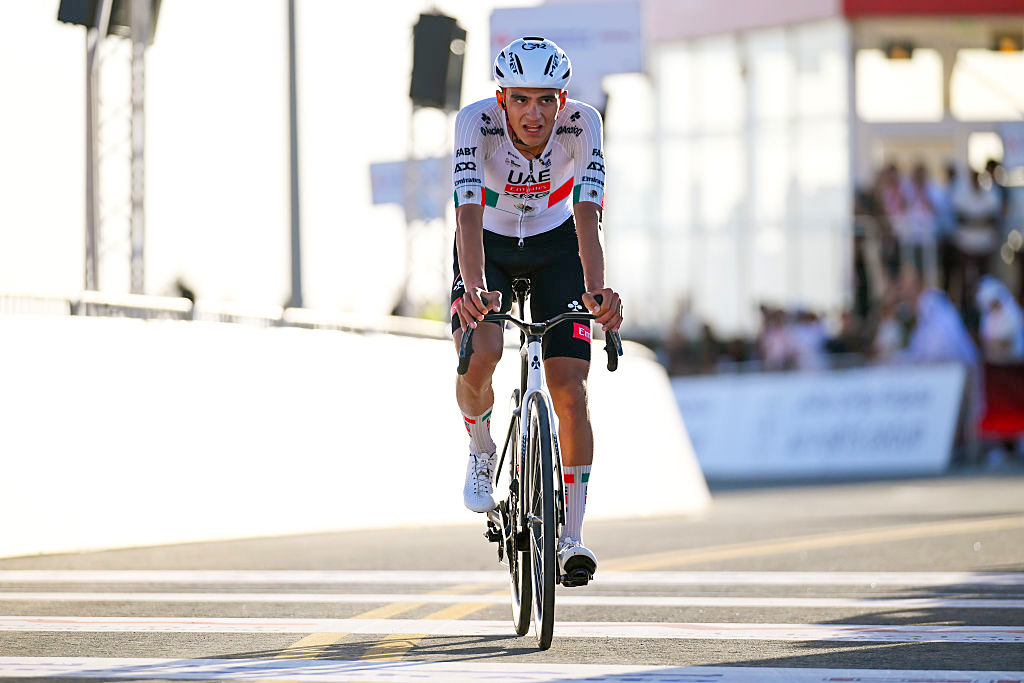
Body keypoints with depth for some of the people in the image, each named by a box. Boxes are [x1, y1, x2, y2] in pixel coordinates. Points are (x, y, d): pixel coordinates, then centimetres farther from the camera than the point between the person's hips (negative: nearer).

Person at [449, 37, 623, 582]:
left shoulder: (581, 124, -27)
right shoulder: (477, 123, -30)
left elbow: (587, 217, -34)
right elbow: (469, 217, -40)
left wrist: (595, 291, -51)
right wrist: (475, 289, -57)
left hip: (556, 249, 1)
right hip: (489, 249, -1)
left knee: (569, 388, -12)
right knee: (478, 358, -28)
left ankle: (571, 535, -2)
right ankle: (483, 453, 4)